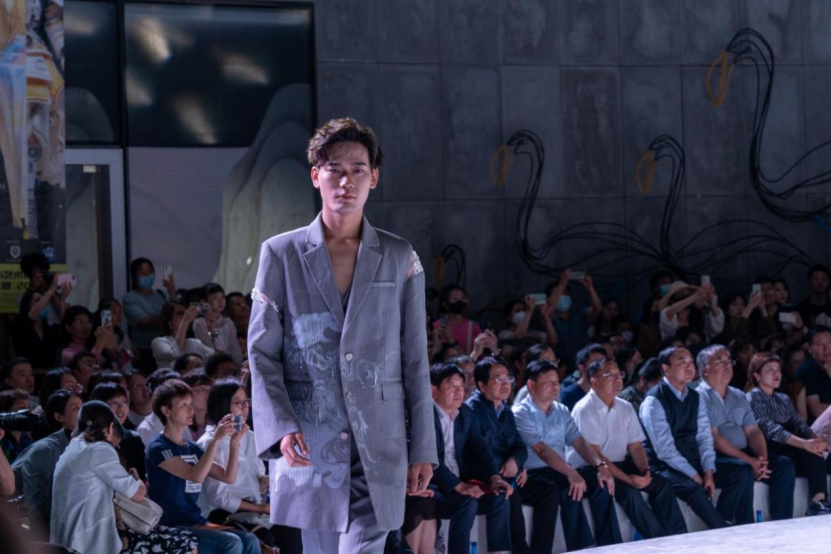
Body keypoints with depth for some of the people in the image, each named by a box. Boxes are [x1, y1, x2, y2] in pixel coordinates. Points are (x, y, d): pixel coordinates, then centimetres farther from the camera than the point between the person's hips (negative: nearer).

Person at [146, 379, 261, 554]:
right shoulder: (158, 448, -8)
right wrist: (215, 440, -22)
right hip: (171, 528, -8)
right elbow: (196, 475, -21)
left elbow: (228, 477, 12)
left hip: (196, 525, 8)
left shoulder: (192, 448, 17)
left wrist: (235, 442, -1)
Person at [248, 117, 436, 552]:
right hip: (307, 446, 0)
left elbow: (415, 361, 8)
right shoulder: (281, 254, 5)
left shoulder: (400, 259, 8)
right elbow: (262, 353, 3)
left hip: (378, 450, 0)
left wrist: (423, 448, 5)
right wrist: (280, 428, -11)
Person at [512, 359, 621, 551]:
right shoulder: (521, 413, -8)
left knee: (601, 482, -14)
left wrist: (600, 465, -12)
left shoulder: (561, 411, 16)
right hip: (532, 475, -7)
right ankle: (579, 548, -30)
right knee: (566, 491, -35)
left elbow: (579, 442, 7)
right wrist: (571, 473, -32)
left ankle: (609, 547, -11)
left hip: (560, 473, 7)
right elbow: (541, 449, -20)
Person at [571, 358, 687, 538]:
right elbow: (594, 455, -19)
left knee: (661, 483, -13)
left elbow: (635, 446, 9)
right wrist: (628, 479, -25)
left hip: (619, 464, 7)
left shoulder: (626, 408, 8)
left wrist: (644, 471, -13)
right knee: (629, 491, -30)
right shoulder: (584, 410, -14)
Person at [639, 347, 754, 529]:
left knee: (742, 472, -8)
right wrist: (694, 476, -18)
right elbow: (665, 449, -17)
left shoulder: (695, 398, 11)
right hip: (664, 467, -8)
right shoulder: (654, 401, -12)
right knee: (694, 488, -35)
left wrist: (708, 472, -9)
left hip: (694, 464, 8)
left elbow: (704, 438, 7)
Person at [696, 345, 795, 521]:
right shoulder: (700, 397, -5)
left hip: (744, 454, 7)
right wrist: (748, 460, -19)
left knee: (784, 465, -13)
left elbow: (753, 431, 12)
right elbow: (714, 439, -14)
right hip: (716, 458, -7)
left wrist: (762, 458, -10)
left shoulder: (739, 397, 19)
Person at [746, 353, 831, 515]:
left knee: (816, 452, -24)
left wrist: (817, 440, -15)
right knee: (812, 454, -29)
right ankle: (818, 502, -35)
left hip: (791, 449, 6)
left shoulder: (784, 399, 23)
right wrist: (804, 444, -29)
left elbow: (799, 424, 8)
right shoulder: (752, 398, -2)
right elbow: (771, 430, -17)